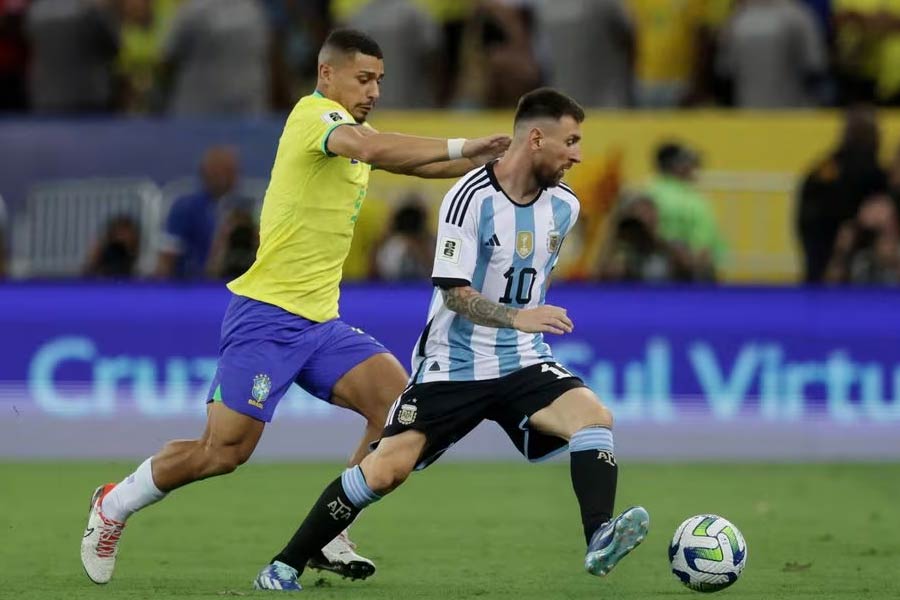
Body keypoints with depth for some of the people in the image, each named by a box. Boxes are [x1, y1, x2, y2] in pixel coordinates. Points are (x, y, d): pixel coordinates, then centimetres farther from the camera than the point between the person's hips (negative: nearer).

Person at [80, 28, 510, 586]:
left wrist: (484, 161, 0)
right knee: (225, 450, -9)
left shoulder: (347, 124, 16)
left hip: (320, 322, 9)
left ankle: (328, 537, -2)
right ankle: (114, 504, 15)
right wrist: (461, 147, -30)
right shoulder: (315, 113, -13)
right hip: (266, 315, -9)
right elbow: (371, 149, -32)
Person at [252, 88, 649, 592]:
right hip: (453, 367, -5)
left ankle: (600, 541, -33)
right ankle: (284, 567, 5)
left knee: (595, 417, -23)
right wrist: (517, 318, -33)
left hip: (524, 363, 5)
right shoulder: (472, 198, -16)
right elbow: (454, 292, -20)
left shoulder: (564, 206, 3)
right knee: (385, 470, -10)